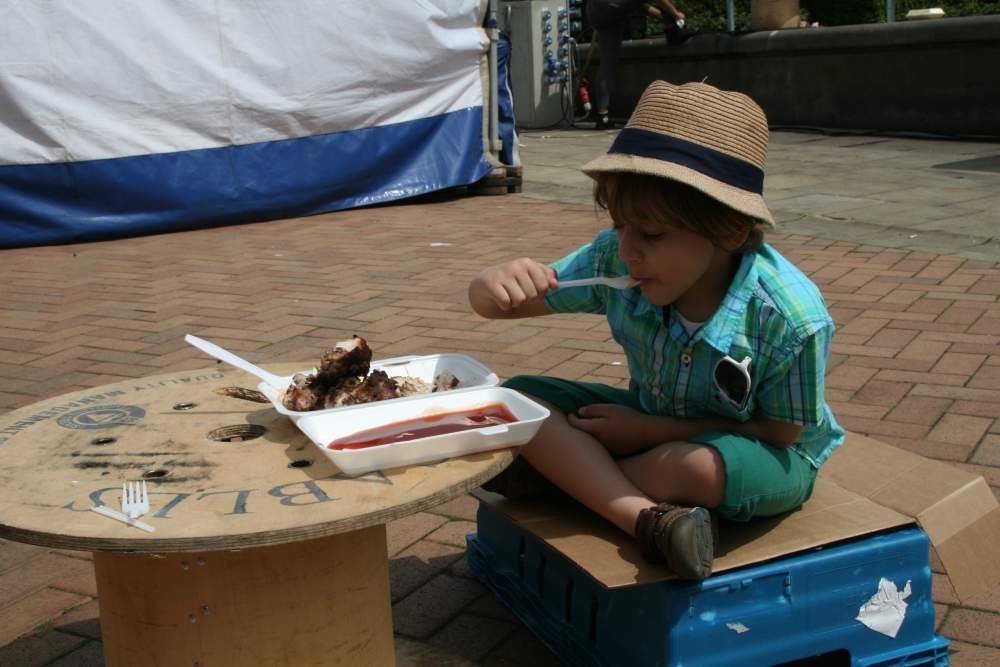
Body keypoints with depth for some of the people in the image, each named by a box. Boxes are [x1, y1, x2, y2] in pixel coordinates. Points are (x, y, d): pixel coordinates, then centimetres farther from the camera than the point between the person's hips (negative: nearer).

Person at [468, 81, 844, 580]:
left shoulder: (791, 320, -30)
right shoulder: (614, 260, -20)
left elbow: (781, 432, -18)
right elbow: (513, 299, -10)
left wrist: (650, 431, -22)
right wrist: (495, 285, -37)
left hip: (763, 455, -4)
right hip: (653, 423, 5)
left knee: (694, 465, -40)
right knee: (519, 398, -15)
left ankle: (556, 473, -14)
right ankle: (650, 520, -29)